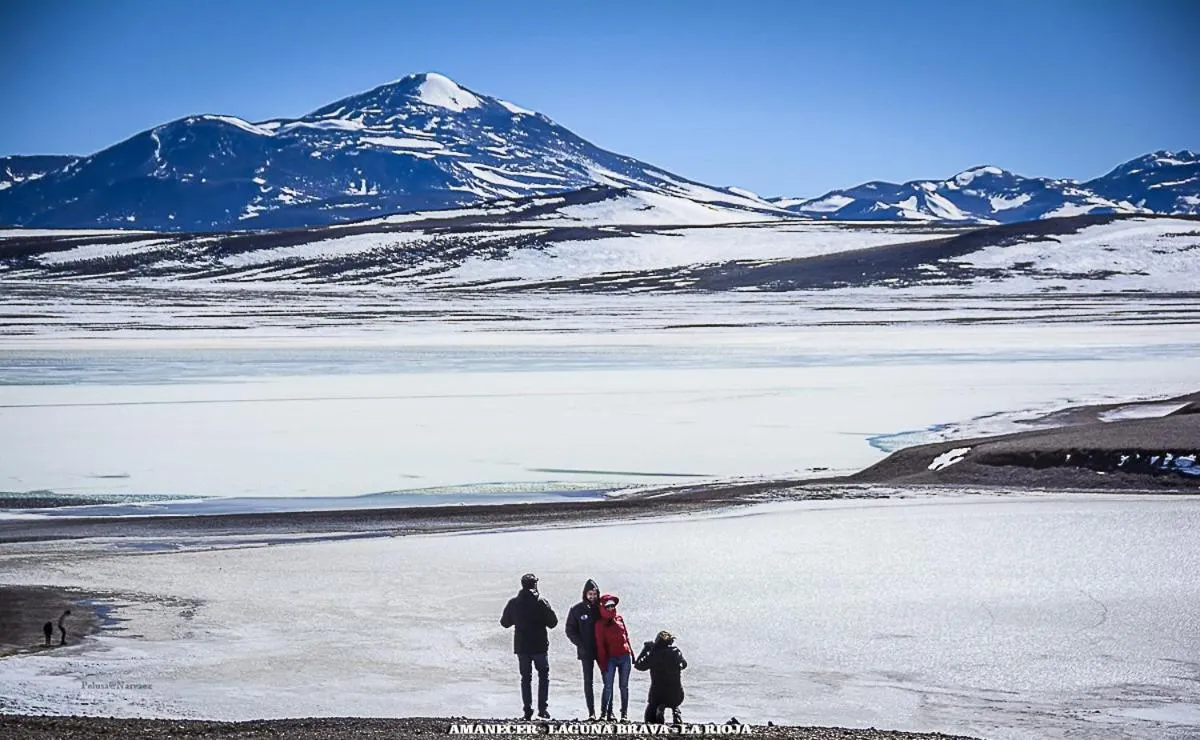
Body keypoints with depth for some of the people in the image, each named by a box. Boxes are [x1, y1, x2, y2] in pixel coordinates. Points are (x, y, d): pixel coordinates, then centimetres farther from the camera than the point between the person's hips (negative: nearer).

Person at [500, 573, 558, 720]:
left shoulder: (513, 603, -2)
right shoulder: (541, 602, -11)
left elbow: (504, 623, 8)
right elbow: (553, 623, -8)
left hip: (521, 646, 2)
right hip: (539, 646, -2)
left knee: (526, 678, 11)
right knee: (543, 675, 11)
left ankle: (528, 710, 7)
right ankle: (543, 708, 1)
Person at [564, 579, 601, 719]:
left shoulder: (601, 608, 3)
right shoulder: (577, 610, 1)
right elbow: (570, 630, 3)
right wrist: (581, 645, -8)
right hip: (586, 652, -1)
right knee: (588, 681, -1)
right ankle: (591, 712, 1)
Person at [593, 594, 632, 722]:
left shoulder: (619, 618, 9)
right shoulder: (600, 624, -2)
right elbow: (600, 645, -4)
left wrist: (631, 653, 14)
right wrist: (603, 662, -8)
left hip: (625, 656, 3)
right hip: (611, 658, -3)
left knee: (624, 686, 7)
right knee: (608, 686, -7)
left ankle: (624, 714, 11)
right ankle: (605, 713, 0)